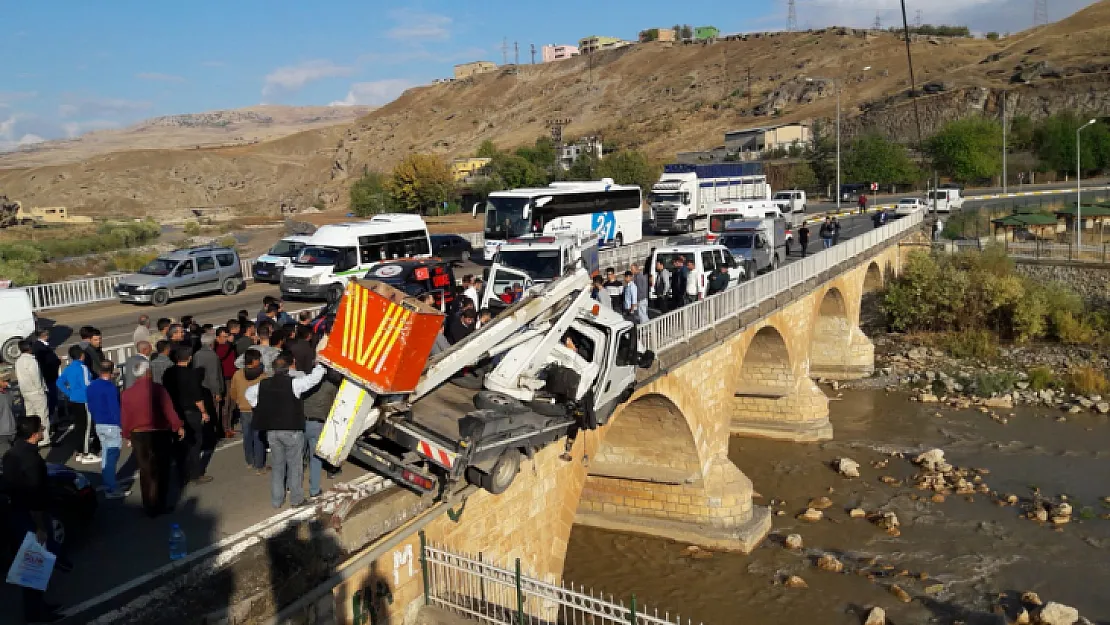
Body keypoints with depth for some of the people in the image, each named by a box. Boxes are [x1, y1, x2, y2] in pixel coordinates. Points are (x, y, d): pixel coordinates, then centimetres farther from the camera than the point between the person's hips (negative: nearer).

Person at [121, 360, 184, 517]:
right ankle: (157, 506, 10)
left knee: (146, 472, 13)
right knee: (160, 471, 8)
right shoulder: (158, 389, -12)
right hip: (159, 434, -3)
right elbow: (169, 409, -12)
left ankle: (148, 506, 19)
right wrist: (178, 426, -2)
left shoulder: (127, 393, -1)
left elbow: (125, 418, 3)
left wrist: (127, 435, 15)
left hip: (138, 436, 3)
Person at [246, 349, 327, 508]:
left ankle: (276, 500, 23)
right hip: (292, 431, -5)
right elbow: (314, 378, -19)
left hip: (271, 431, 5)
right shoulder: (293, 383, -16)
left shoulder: (264, 384, 3)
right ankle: (296, 499, 16)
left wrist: (261, 409, 21)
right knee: (295, 465, 8)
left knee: (277, 465, 16)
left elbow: (249, 393, 20)